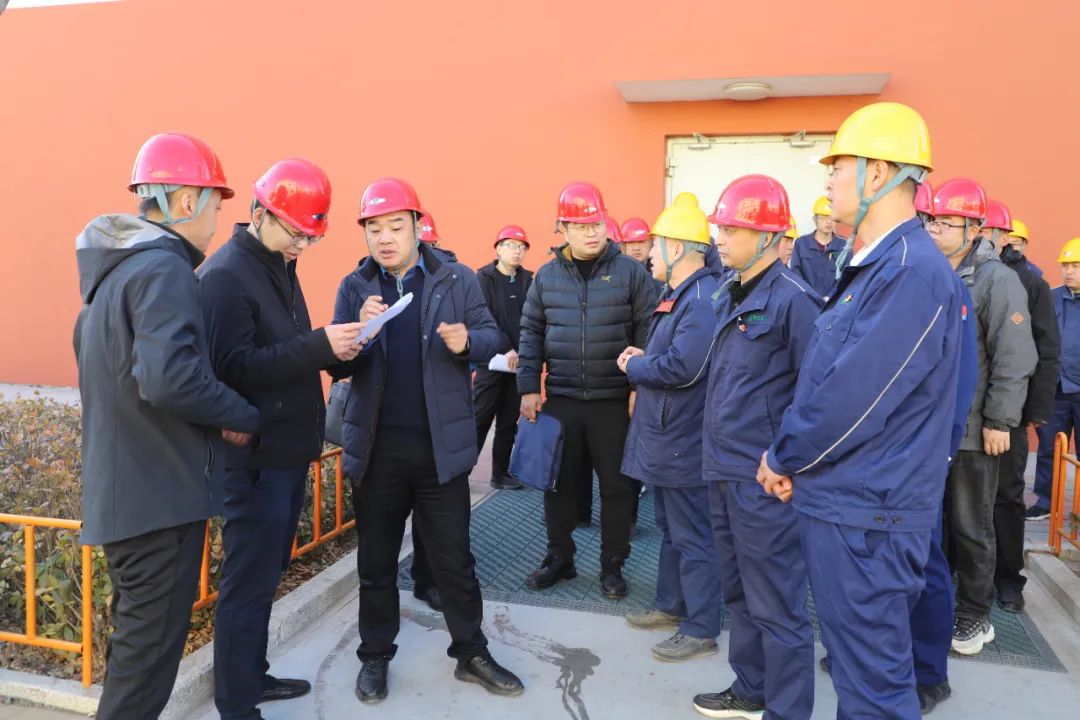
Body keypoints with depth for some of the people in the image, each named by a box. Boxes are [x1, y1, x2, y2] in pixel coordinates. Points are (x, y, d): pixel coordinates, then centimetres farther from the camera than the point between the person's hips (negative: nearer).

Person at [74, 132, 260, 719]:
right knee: (151, 646, 3)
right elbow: (170, 377, -33)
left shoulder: (113, 267, 12)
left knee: (135, 635, 23)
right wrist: (242, 417, -16)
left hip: (120, 489, 10)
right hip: (159, 494, -10)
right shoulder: (163, 269, -19)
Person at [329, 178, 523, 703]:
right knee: (376, 560, 14)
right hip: (376, 446, 2)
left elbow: (491, 336, 0)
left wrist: (467, 341, -22)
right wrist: (360, 334, -24)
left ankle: (471, 654, 27)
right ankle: (375, 657, 32)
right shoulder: (354, 286, 3)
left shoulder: (456, 279, -1)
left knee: (453, 558, 10)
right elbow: (337, 366, -2)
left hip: (441, 444, -1)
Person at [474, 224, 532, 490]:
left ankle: (501, 473, 21)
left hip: (519, 361, 5)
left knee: (509, 422, 11)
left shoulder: (528, 280, 10)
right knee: (480, 419, -3)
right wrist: (506, 348, -21)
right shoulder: (484, 278, -2)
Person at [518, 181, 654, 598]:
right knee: (559, 482, 12)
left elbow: (647, 332, -2)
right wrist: (529, 388, 3)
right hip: (561, 400, 2)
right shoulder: (546, 276, 4)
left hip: (615, 401, -2)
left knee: (617, 485, 8)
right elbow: (531, 333, 8)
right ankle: (559, 558, 29)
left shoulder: (630, 271, -3)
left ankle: (612, 565, 24)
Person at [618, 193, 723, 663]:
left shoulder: (703, 298, -21)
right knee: (670, 529, 21)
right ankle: (670, 606, 37)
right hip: (665, 437, 10)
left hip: (684, 443, -10)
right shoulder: (679, 294, 13)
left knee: (692, 537, 2)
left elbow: (684, 366, -29)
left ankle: (701, 630, 16)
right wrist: (643, 359, 1)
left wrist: (633, 366, -14)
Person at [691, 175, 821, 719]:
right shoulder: (730, 297, 12)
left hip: (764, 478, -9)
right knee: (740, 593, 21)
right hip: (723, 470, 9)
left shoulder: (790, 299, -15)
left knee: (777, 604, 5)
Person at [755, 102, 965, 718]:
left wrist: (784, 458, -9)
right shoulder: (877, 266, 12)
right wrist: (792, 459, 6)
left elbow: (853, 396, -25)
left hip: (865, 512, -10)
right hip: (844, 499, 10)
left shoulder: (912, 271, -22)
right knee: (861, 661, 24)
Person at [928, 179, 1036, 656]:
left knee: (970, 526, 8)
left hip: (973, 429, -5)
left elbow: (1012, 359, -14)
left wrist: (999, 421, -15)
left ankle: (974, 616, 24)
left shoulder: (997, 280, -10)